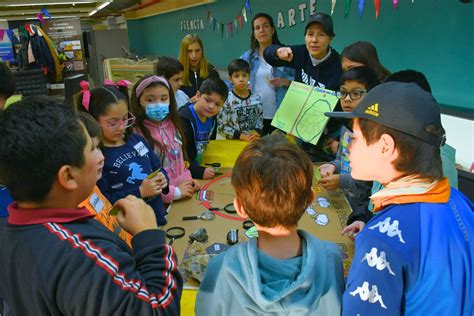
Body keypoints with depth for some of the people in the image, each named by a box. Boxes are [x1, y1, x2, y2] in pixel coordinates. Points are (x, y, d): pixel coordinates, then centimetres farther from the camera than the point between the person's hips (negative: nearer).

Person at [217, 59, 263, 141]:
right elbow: (221, 126, -9)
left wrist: (257, 133, -6)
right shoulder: (227, 100, -8)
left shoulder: (256, 98, 4)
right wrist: (242, 136, -12)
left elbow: (260, 120, 12)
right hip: (233, 141, -4)